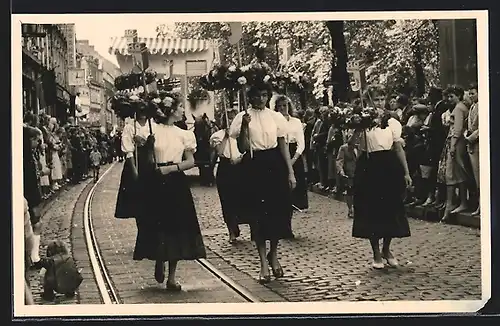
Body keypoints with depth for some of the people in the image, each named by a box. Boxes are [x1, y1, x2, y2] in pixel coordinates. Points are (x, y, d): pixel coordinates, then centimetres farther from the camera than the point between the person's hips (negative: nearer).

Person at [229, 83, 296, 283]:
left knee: (278, 210, 2)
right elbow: (242, 148, -4)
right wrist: (244, 127, -18)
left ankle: (273, 255, 24)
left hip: (275, 165, 2)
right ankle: (263, 262, 8)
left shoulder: (276, 117, 6)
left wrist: (290, 172, 5)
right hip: (254, 166, -2)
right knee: (257, 213, 0)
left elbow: (283, 146, 8)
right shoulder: (243, 118, 0)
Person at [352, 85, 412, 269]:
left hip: (390, 167, 3)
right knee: (371, 209, 1)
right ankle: (376, 254, 13)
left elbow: (399, 148, 8)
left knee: (391, 208, 4)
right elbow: (358, 146, -15)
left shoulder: (392, 122, 7)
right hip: (369, 167, -2)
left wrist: (406, 172, 5)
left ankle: (386, 249, 23)